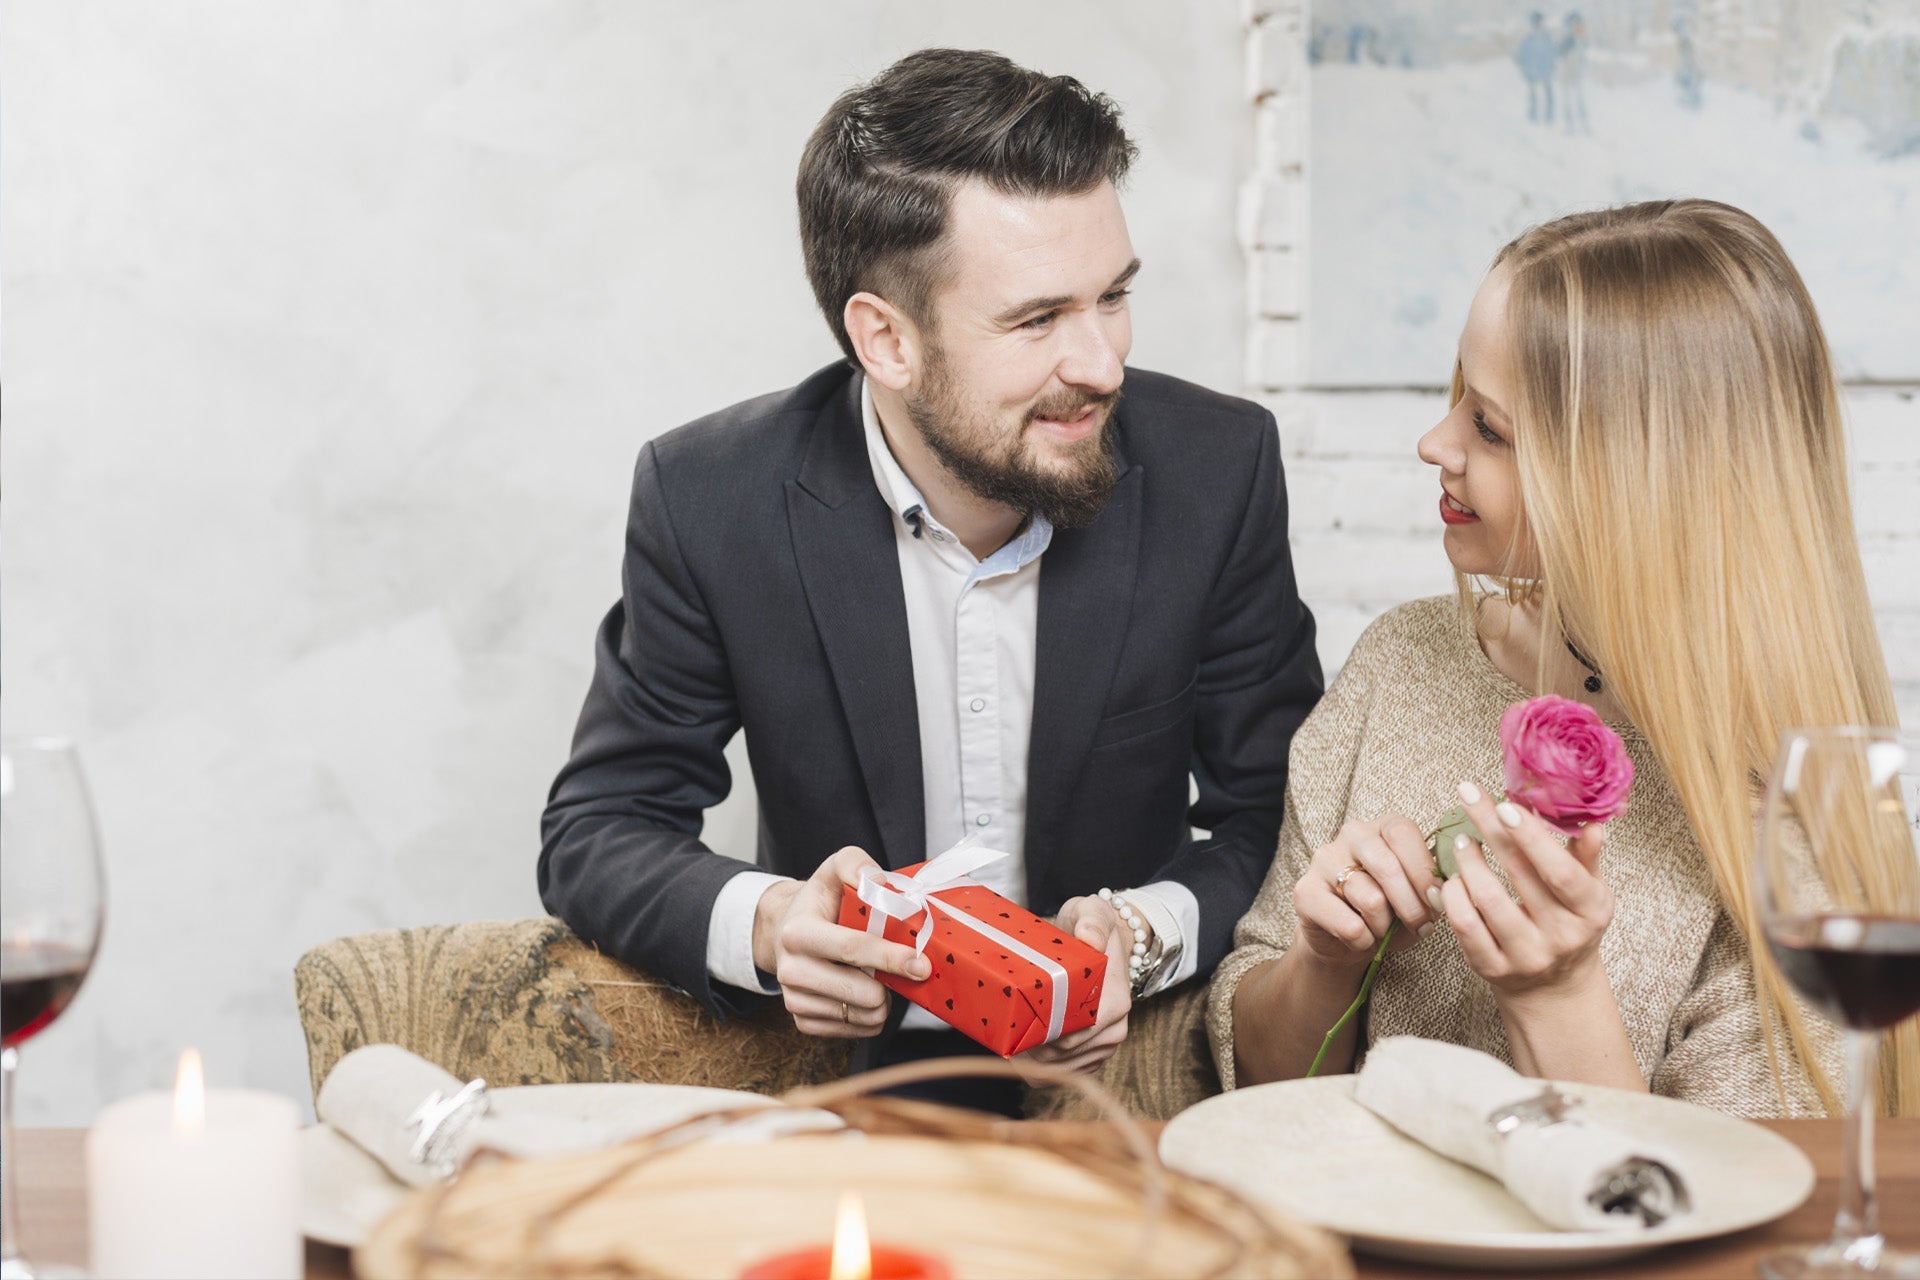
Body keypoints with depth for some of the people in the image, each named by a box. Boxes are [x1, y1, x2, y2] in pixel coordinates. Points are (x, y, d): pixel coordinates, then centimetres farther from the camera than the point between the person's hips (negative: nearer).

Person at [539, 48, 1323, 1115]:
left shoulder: (1219, 473, -8)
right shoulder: (710, 500, -11)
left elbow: (1274, 817, 0)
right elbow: (598, 832, -4)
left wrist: (1147, 932, -22)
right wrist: (763, 923, -25)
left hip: (1123, 1060, -1)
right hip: (842, 1064, 2)